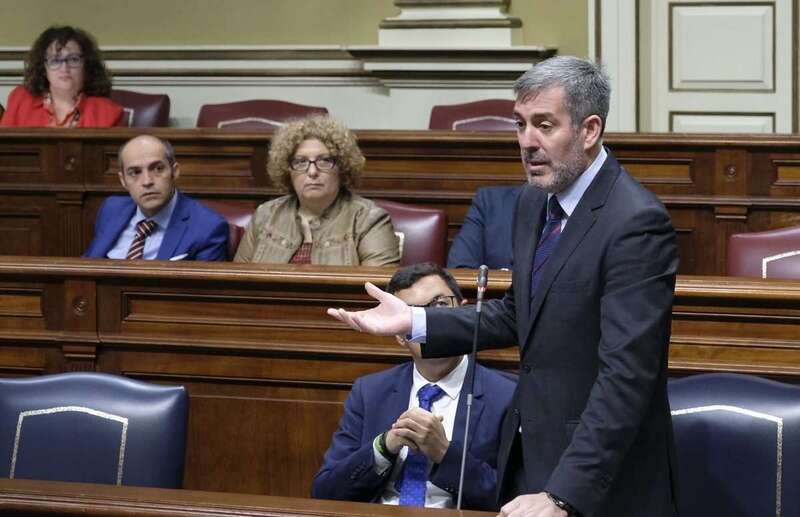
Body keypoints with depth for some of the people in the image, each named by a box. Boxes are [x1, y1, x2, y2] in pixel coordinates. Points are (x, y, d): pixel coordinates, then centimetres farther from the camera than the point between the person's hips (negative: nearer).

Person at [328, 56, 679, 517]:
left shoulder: (637, 222, -21)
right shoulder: (536, 201, 5)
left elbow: (625, 375, -26)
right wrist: (416, 322, 5)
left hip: (601, 479, -8)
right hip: (530, 458, 8)